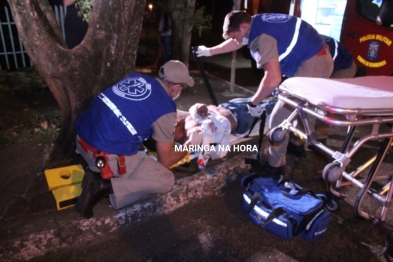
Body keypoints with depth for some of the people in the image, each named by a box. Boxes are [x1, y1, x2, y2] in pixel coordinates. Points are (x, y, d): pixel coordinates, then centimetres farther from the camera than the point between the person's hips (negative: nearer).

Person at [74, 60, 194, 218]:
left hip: (82, 137, 8)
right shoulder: (165, 110, -10)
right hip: (104, 156, -8)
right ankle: (104, 186, -9)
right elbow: (165, 161, 0)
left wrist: (170, 131, 33)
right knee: (166, 180, 1)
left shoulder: (137, 77, 8)